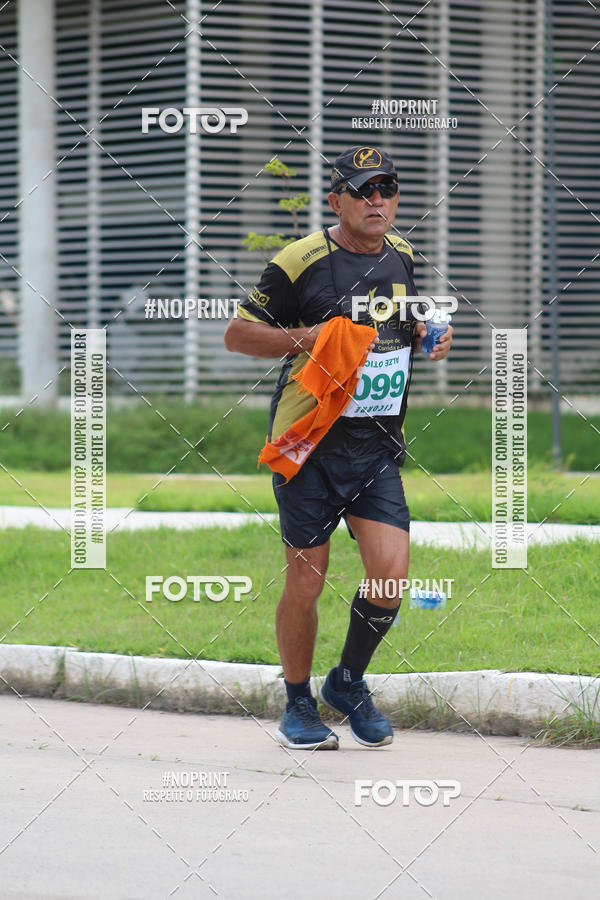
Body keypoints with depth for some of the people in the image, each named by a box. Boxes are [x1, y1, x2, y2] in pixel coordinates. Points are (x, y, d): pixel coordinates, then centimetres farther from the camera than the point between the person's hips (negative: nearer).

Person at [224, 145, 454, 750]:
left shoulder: (401, 258, 9)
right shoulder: (302, 262, -9)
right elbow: (237, 334, -4)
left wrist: (426, 339, 5)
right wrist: (302, 339, -20)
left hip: (377, 448, 5)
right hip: (309, 446, -4)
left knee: (391, 573, -8)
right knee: (306, 581, 0)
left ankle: (348, 682, 16)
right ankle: (298, 706, 19)